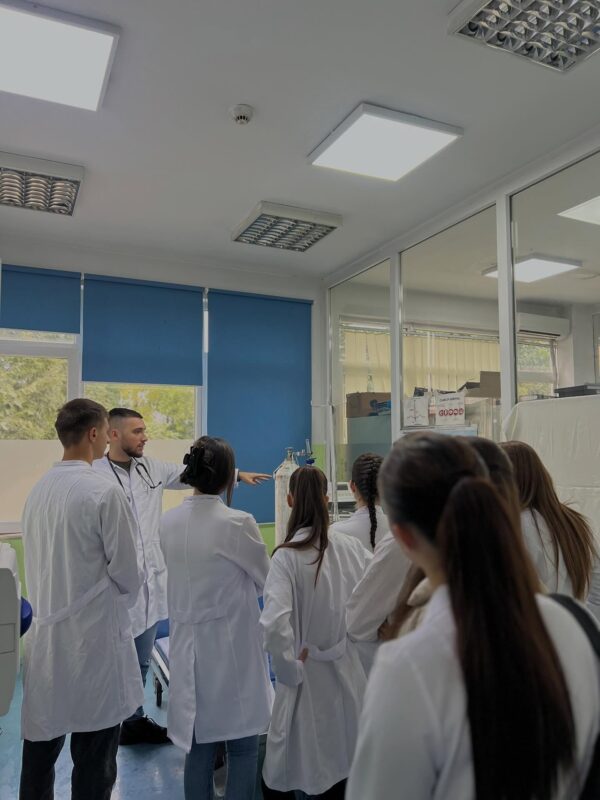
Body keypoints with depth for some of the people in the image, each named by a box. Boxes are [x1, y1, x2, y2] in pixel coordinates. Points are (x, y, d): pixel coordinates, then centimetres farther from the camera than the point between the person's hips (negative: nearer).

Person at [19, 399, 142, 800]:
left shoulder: (39, 489, 1)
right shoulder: (104, 492, -18)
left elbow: (37, 560, 11)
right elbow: (128, 571, -12)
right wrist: (119, 602, 8)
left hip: (46, 632, 7)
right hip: (94, 635, -6)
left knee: (40, 747, 20)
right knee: (93, 761, 9)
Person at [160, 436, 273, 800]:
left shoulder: (169, 522, -3)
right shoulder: (237, 523, -19)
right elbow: (267, 581, -5)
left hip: (189, 645, 5)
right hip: (232, 645, -5)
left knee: (199, 746, 19)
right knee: (242, 748, 12)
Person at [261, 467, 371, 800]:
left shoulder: (287, 556, -22)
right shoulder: (351, 547, -11)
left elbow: (274, 625, -32)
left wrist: (291, 668, -17)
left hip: (307, 674, -4)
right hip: (346, 671, 4)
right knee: (343, 766, 24)